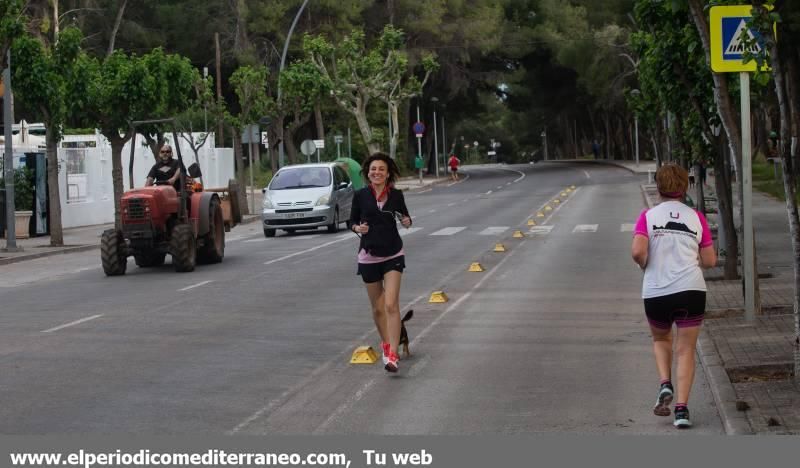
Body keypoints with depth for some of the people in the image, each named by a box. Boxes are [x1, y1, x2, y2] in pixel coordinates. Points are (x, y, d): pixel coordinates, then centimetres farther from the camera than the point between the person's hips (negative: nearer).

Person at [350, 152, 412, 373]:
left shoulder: (396, 195, -2)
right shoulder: (360, 196, -4)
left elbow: (405, 216, 12)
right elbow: (352, 221, 6)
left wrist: (407, 221, -11)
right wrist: (358, 228, -15)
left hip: (393, 255, -1)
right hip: (369, 256, 1)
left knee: (391, 305, -14)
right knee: (378, 307, 11)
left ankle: (392, 354, -16)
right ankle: (386, 342, 35)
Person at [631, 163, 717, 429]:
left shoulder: (648, 216, 1)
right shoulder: (696, 217, 5)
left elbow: (637, 251, -14)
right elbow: (710, 261, 4)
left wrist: (645, 265, 7)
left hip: (655, 292, 0)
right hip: (690, 290, 0)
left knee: (661, 339, 25)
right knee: (686, 350, 6)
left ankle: (665, 385, 4)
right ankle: (682, 407, -5)